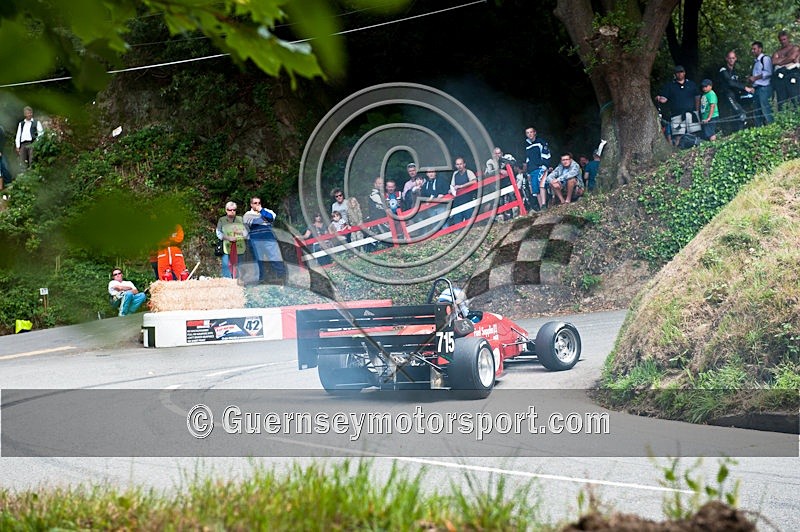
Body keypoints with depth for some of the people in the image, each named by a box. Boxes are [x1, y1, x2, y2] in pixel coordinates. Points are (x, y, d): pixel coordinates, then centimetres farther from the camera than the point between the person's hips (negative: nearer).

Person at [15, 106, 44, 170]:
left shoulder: (36, 122, 12)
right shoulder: (21, 124, 22)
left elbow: (41, 133, 5)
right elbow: (18, 135, 19)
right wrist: (17, 146, 9)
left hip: (32, 144, -3)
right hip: (23, 144, 3)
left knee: (32, 162, -12)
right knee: (23, 162, -3)